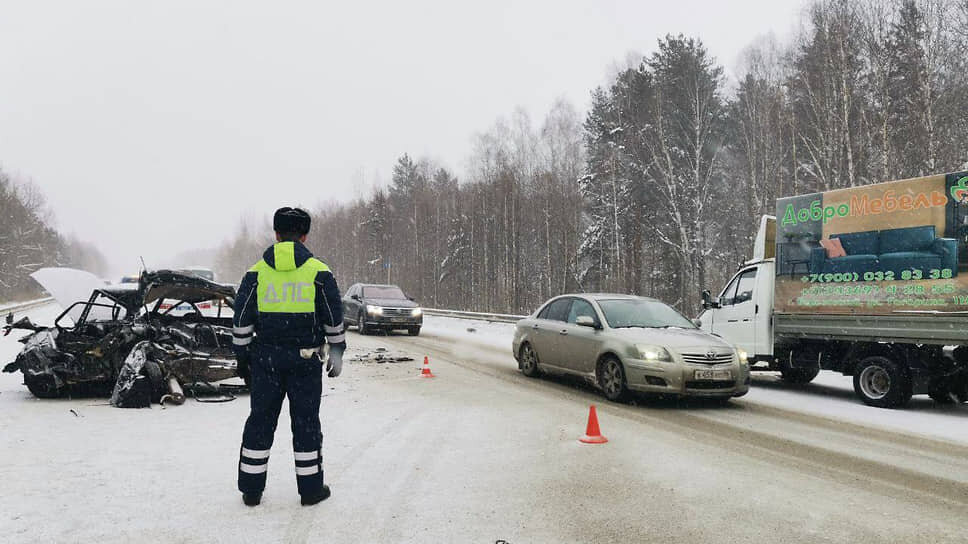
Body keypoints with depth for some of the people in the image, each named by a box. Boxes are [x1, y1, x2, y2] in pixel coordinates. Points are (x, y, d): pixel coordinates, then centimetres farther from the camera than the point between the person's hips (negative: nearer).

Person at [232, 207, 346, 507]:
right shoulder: (319, 272, -3)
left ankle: (251, 489, 18)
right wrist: (337, 352, 12)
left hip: (266, 359, 2)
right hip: (306, 360, -1)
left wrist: (242, 355, 12)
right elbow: (334, 319, 1)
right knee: (306, 423, 8)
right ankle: (310, 488, 15)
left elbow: (242, 320, 3)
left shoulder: (257, 272, 2)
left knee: (261, 421, 11)